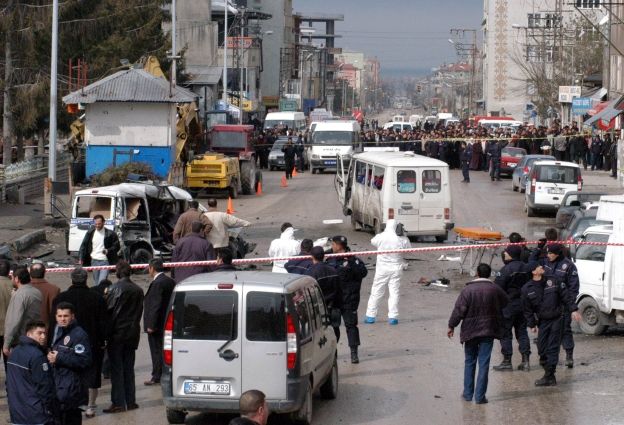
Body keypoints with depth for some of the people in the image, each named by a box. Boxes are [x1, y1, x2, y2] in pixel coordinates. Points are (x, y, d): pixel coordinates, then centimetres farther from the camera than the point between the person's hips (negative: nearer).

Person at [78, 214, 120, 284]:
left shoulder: (110, 234, -5)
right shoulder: (90, 233, 5)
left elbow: (117, 246, 0)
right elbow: (83, 246, 9)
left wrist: (108, 251, -18)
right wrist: (81, 259, 0)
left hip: (105, 261, -4)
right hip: (94, 261, 4)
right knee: (97, 283, 10)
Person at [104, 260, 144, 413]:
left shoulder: (115, 288, -14)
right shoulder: (138, 290, 4)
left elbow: (108, 310, -12)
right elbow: (139, 312, 9)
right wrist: (133, 327, 16)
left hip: (117, 333, -5)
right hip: (132, 333, 5)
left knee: (116, 368, -1)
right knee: (129, 368, 13)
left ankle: (118, 403, -3)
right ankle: (130, 402, 14)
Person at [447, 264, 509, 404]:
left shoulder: (467, 290, -9)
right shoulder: (495, 289, -4)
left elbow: (459, 310, -10)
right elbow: (506, 302, 15)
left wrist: (451, 326, 1)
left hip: (470, 331, 0)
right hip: (488, 332, 0)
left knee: (469, 362, 14)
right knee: (484, 363, 2)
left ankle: (468, 393, 19)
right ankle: (480, 396, 0)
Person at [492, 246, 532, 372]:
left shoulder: (506, 269, -17)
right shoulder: (526, 268, 7)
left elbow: (497, 287, -18)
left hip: (508, 305, -7)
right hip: (523, 305, 7)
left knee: (505, 333, 1)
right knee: (522, 332, 13)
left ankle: (507, 361, 1)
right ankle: (525, 360, 10)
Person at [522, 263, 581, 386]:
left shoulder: (554, 282, -1)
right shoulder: (527, 289, 1)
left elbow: (566, 295, 3)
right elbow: (527, 310, 6)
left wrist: (574, 309, -3)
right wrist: (532, 324, 4)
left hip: (557, 319, -2)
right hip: (542, 321, 2)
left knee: (553, 348, -6)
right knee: (542, 349, 1)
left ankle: (549, 376, -7)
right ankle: (550, 376, 13)